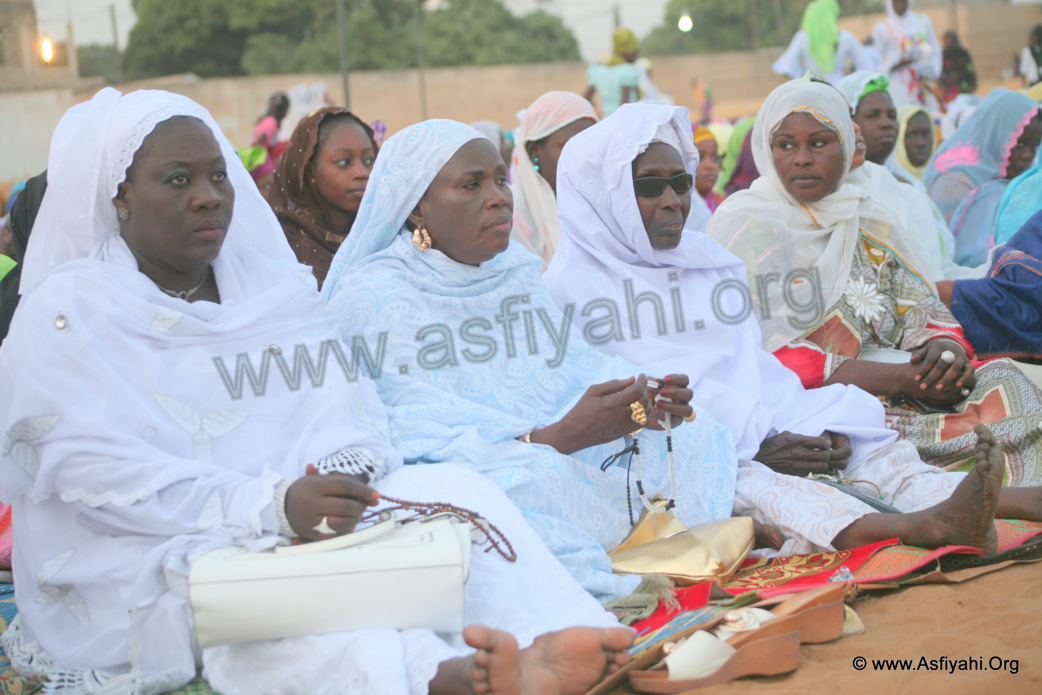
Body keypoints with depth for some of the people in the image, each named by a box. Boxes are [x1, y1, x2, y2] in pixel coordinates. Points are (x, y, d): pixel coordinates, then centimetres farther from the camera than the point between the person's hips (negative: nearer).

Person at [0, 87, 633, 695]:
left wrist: (341, 477, -21)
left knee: (453, 490, -20)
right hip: (142, 560, -4)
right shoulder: (66, 314, -1)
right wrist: (271, 506, -28)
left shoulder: (277, 284, 16)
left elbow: (343, 410, 4)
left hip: (297, 522, 5)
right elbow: (101, 471, -16)